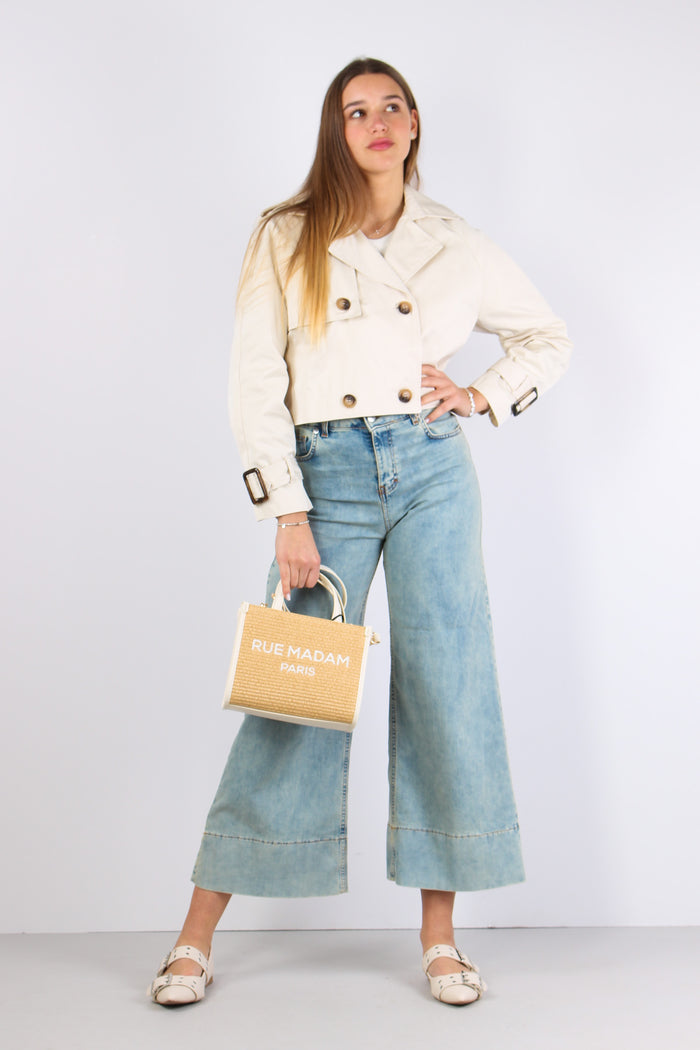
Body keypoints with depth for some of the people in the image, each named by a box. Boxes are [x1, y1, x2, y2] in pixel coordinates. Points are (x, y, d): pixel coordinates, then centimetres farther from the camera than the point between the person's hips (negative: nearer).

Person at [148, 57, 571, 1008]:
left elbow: (549, 339, 22)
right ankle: (197, 939, 11)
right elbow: (255, 383, -1)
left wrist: (484, 397, 4)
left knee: (446, 687, 1)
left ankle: (440, 938, 14)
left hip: (433, 471, 2)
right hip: (327, 474, -2)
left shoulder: (455, 245, 11)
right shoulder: (286, 238, 5)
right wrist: (287, 513, -8)